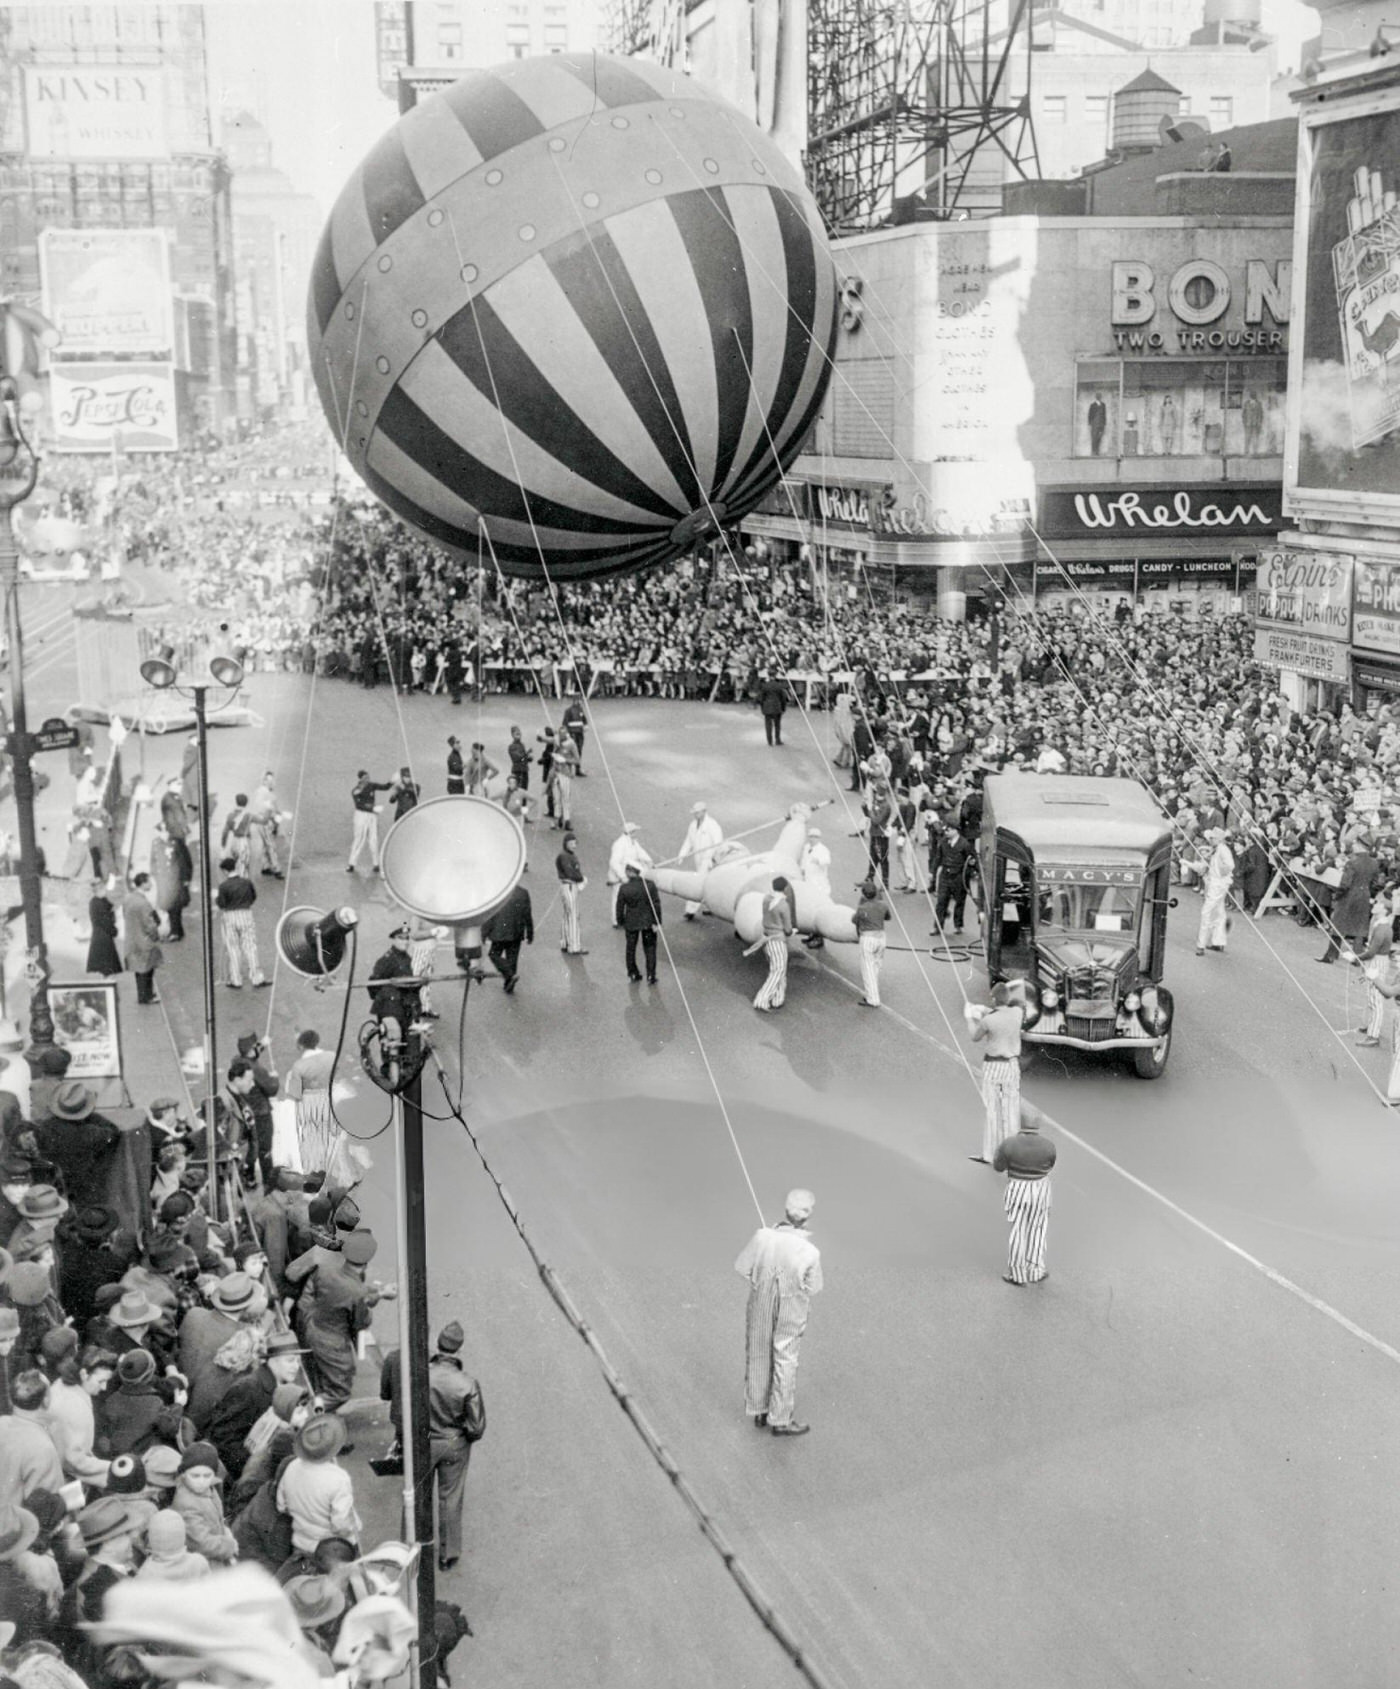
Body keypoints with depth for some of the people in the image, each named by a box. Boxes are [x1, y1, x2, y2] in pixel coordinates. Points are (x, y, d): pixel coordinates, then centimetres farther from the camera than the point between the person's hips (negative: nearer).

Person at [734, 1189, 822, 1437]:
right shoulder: (810, 1252, -27)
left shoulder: (762, 1237, -24)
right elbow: (812, 1289, -12)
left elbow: (742, 1268, -11)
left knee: (758, 1357, 21)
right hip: (791, 1313, -2)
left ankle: (759, 1411, 36)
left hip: (760, 1306, 2)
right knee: (785, 1361, 17)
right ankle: (780, 1419, 28)